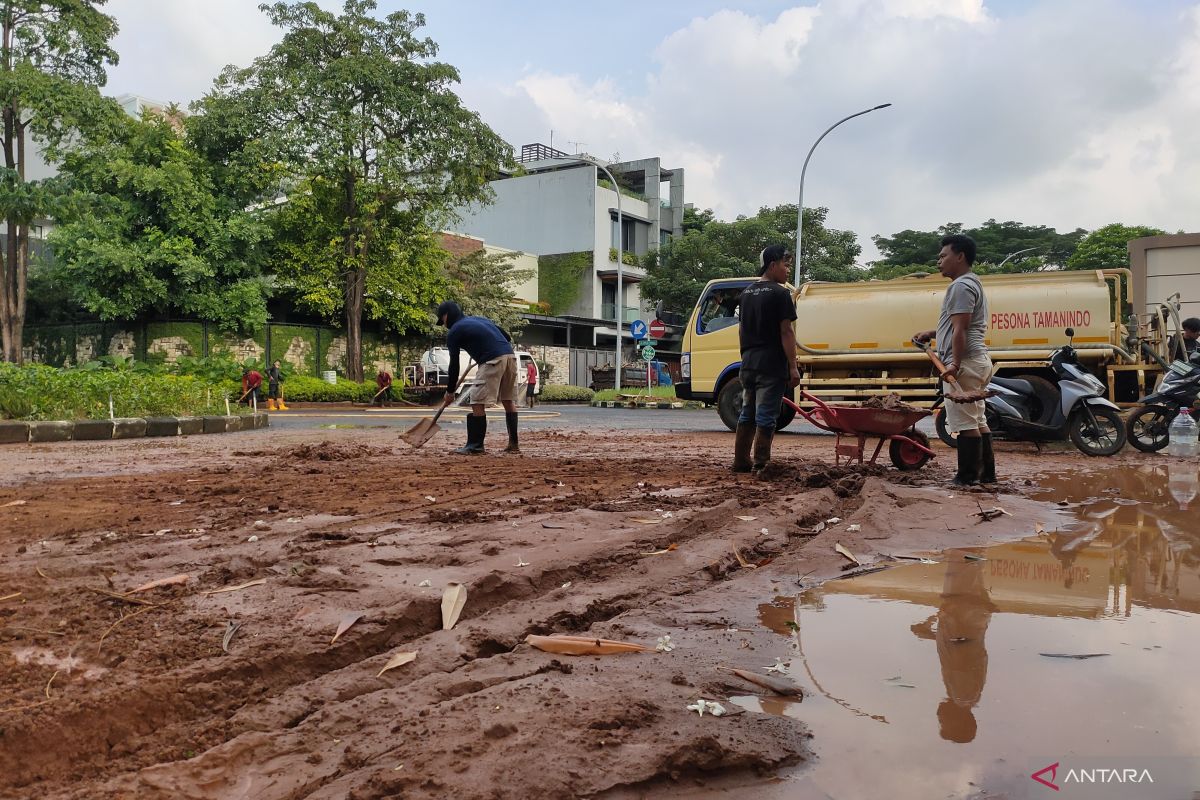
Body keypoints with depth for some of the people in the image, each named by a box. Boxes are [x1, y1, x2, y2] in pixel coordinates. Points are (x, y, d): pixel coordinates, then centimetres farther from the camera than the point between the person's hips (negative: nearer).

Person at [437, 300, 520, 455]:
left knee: (478, 402, -3)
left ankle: (475, 446, -5)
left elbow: (454, 365, 6)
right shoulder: (478, 319, 27)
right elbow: (506, 337, 24)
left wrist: (450, 391, 15)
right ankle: (513, 444, 17)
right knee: (509, 400, 15)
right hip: (510, 356, 8)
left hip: (493, 360, -8)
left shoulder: (454, 332, 7)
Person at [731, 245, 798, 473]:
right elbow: (786, 332, -13)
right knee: (766, 416, -4)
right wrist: (793, 367, -12)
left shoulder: (747, 292, 14)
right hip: (771, 365, -7)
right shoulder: (780, 293, -10)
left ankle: (740, 461, 18)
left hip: (748, 364, 7)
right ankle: (760, 465, -2)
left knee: (747, 414, 14)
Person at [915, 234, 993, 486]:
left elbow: (960, 329, -20)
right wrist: (932, 334, 24)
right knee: (978, 421, 14)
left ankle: (967, 477, -5)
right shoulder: (973, 284, 23)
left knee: (965, 422, -8)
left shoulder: (961, 286, -11)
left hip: (964, 362, -11)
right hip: (978, 360, 11)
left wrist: (955, 364, -24)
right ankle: (986, 474, 19)